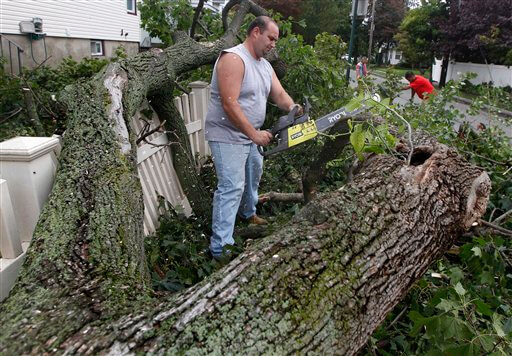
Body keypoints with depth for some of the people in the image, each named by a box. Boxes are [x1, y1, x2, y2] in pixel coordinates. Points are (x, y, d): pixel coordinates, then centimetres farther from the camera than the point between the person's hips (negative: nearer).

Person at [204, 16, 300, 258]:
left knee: (253, 173, 26)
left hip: (249, 136, 10)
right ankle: (220, 248, -10)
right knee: (232, 188, -14)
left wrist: (292, 107, -18)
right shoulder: (233, 59, -19)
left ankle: (248, 213, 51)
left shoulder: (265, 65, 11)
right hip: (227, 136, -10)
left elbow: (280, 95, 6)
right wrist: (255, 134, -24)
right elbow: (229, 104, -26)